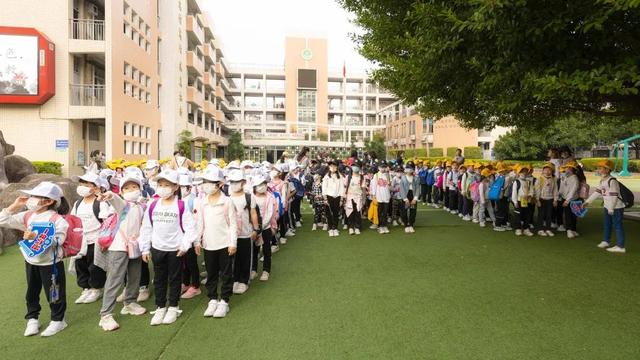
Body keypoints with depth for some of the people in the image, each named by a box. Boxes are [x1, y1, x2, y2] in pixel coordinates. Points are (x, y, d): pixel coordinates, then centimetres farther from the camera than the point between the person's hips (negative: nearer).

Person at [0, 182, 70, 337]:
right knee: (32, 293, 21)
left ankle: (58, 320, 24)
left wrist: (36, 237, -35)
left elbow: (58, 240, -29)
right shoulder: (27, 216, 2)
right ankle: (32, 319, 39)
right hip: (31, 262, 7)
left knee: (54, 293, 7)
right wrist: (15, 206, -4)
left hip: (50, 263, -7)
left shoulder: (57, 219, -20)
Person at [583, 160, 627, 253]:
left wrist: (611, 208, -22)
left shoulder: (612, 181, -20)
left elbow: (614, 196, -23)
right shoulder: (602, 181, 10)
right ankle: (606, 241, 33)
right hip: (607, 207, 10)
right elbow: (597, 192, 16)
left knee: (617, 226, -5)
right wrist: (588, 201, 14)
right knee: (607, 225, 19)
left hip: (616, 207, -10)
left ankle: (620, 247, 0)